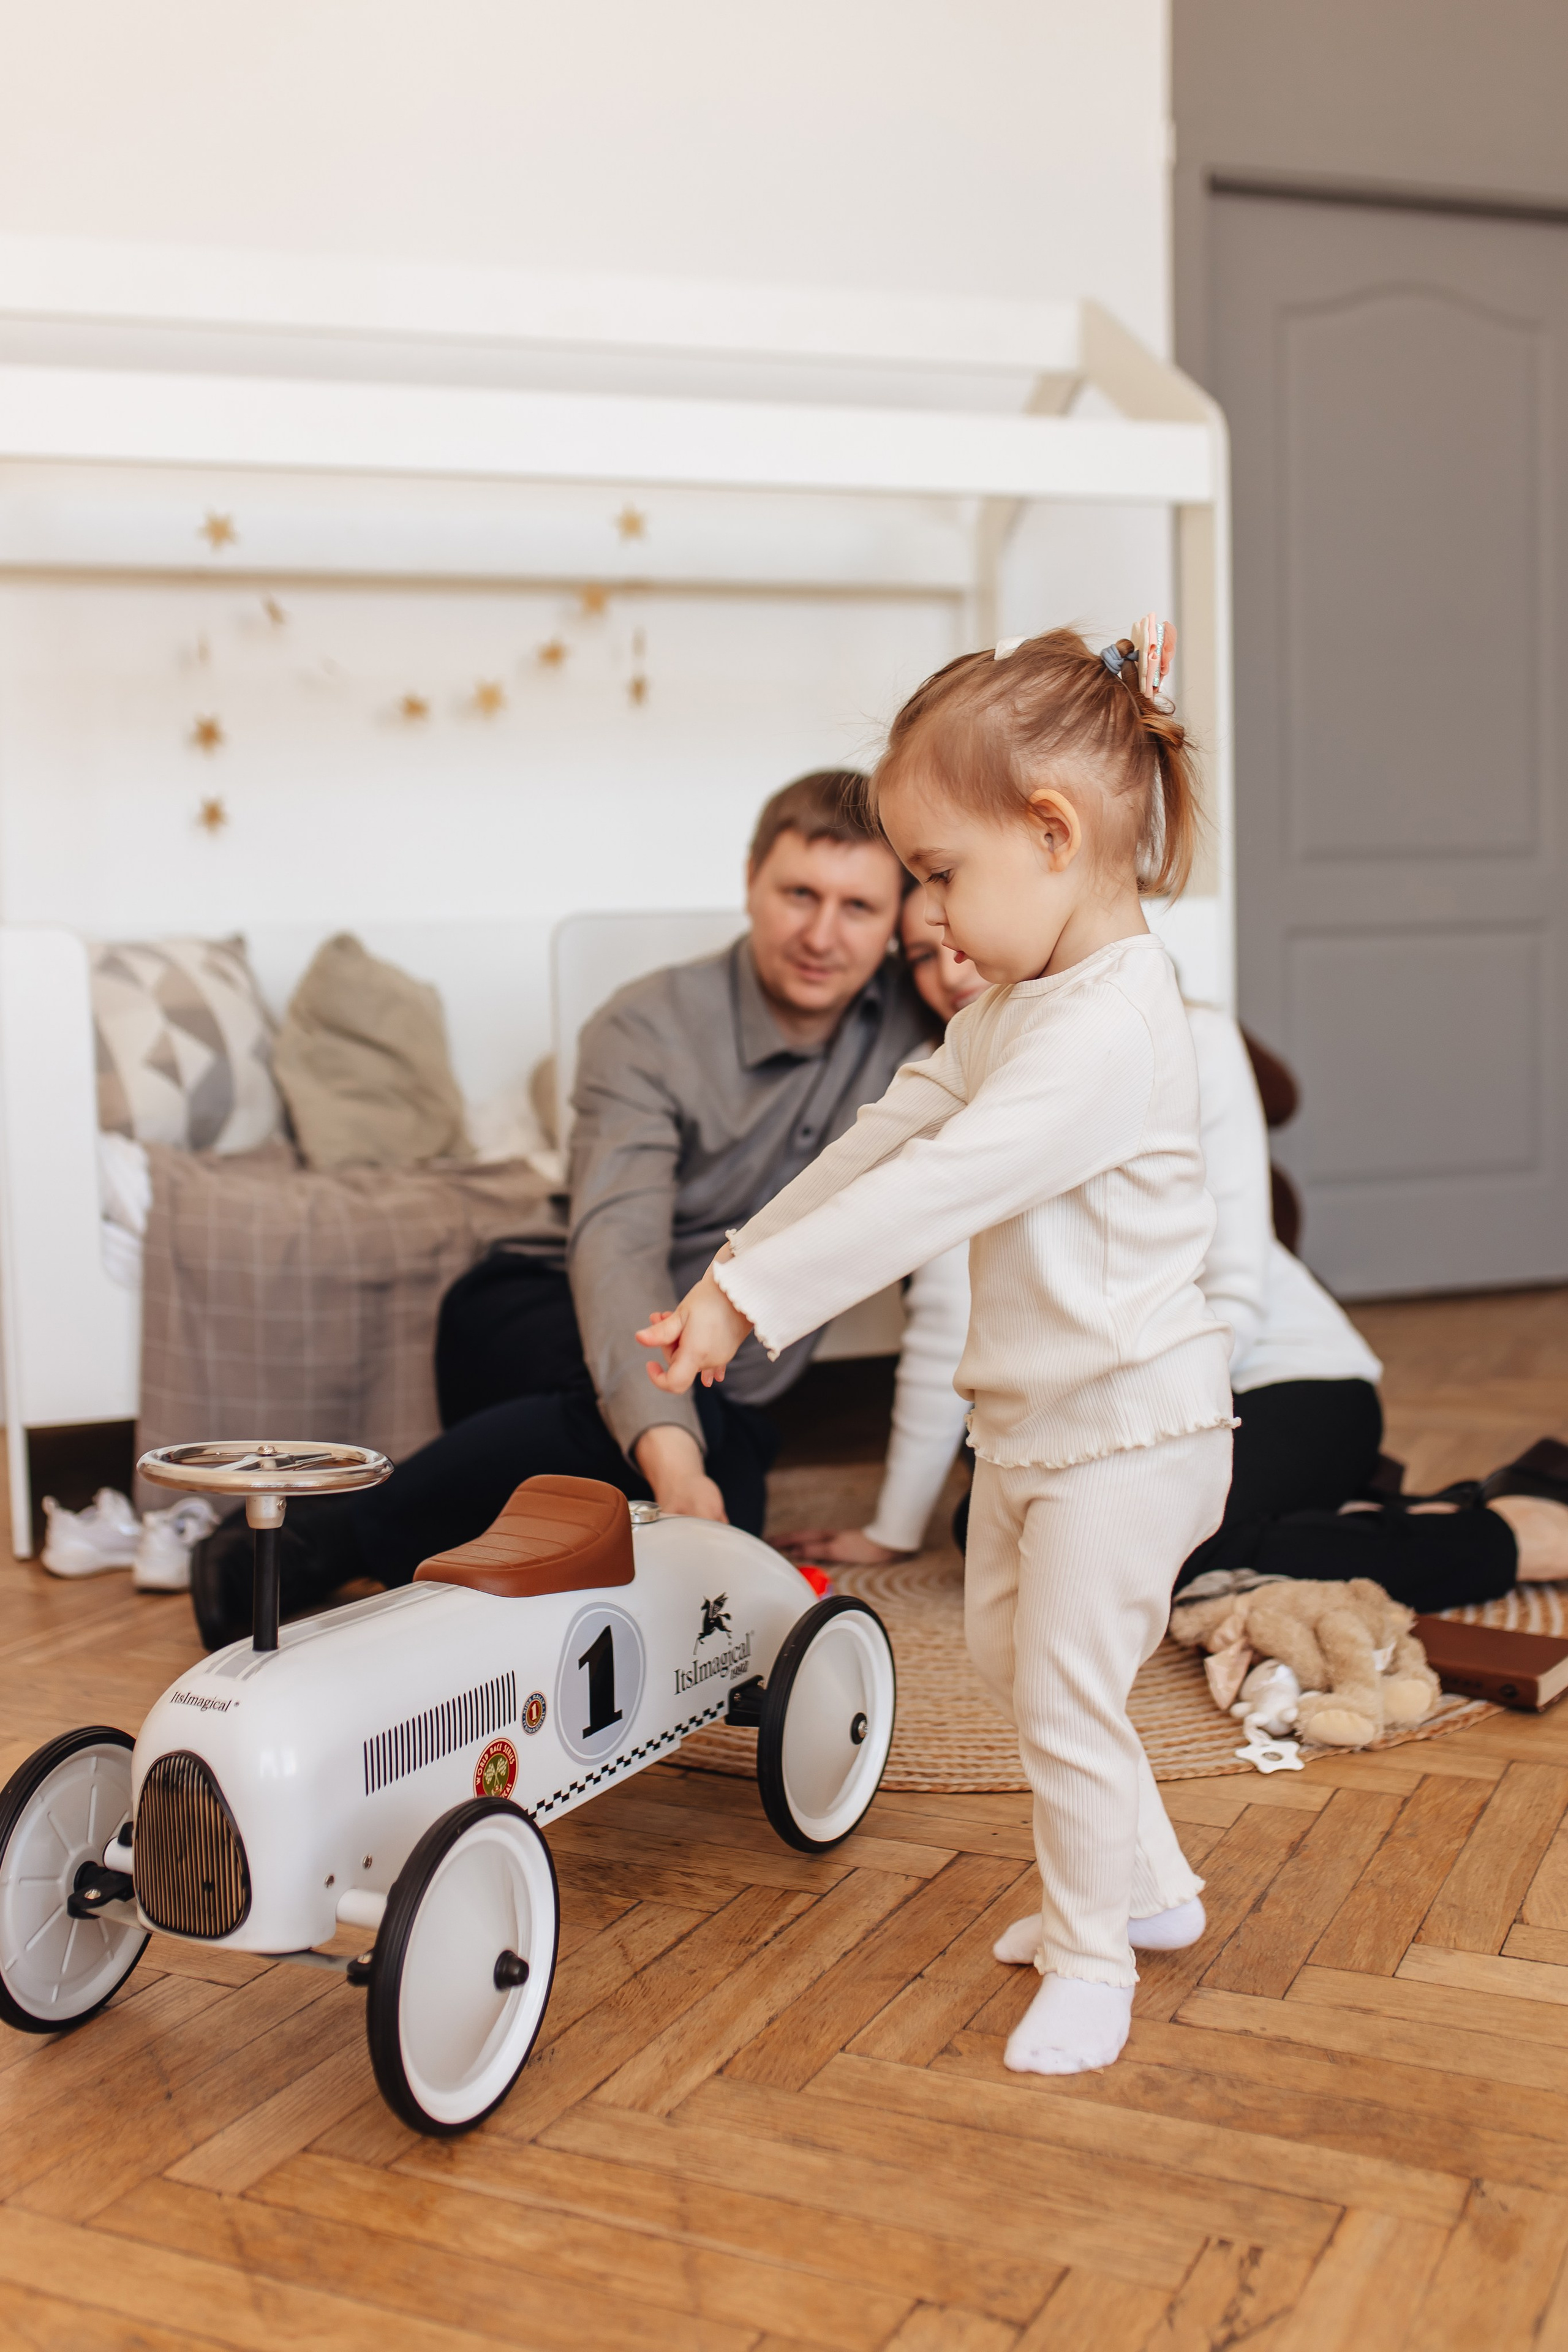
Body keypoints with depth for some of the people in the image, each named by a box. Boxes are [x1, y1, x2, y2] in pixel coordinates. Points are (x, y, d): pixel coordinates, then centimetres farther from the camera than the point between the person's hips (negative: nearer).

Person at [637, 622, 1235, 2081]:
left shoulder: (1108, 1028, -27)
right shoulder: (1013, 1006, 6)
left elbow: (935, 1191, -33)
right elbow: (890, 1137, 8)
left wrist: (749, 1295, -31)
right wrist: (740, 1261, 4)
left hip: (1130, 1423, -10)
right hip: (1032, 1413, 10)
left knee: (1065, 1693, 0)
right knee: (1008, 1648, 20)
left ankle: (1091, 1956, 22)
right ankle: (1149, 1885, 38)